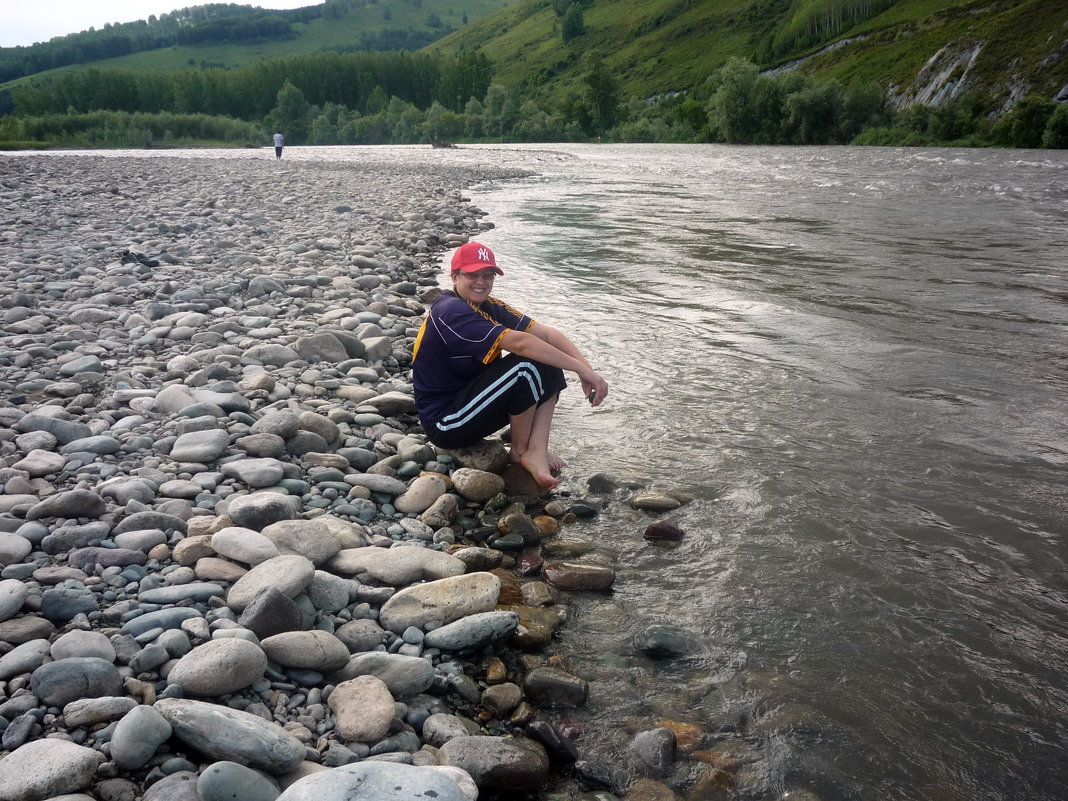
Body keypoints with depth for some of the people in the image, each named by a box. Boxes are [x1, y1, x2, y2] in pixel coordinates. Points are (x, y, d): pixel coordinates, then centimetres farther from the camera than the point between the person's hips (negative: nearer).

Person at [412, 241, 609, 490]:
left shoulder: (488, 307, 6)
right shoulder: (450, 312, -21)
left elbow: (543, 332, -6)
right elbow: (519, 343, -31)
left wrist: (586, 368, -21)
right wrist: (581, 369, -29)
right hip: (445, 423, -9)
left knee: (549, 368, -3)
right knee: (526, 368, -25)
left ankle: (536, 452, -11)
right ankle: (520, 450, -4)